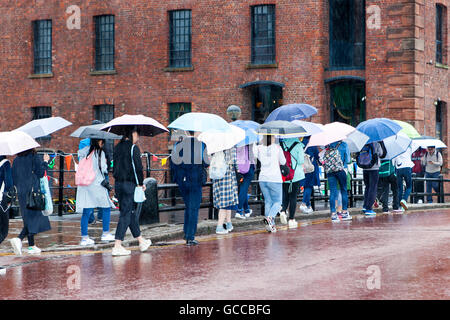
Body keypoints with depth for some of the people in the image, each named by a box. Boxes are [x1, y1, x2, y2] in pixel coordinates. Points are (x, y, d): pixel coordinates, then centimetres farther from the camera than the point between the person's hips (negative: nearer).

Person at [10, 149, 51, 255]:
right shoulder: (35, 158, -8)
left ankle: (32, 245, 12)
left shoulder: (16, 160, 8)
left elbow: (14, 178, 9)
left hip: (21, 193, 6)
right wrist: (45, 162, 1)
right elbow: (40, 173, -10)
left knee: (29, 219, 12)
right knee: (33, 218, -3)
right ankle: (19, 239, -23)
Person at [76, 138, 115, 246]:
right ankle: (105, 233, 13)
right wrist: (105, 164, 12)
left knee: (86, 212, 5)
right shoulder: (100, 153, -7)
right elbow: (103, 169, -7)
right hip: (97, 184, -5)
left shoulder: (84, 151, 8)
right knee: (106, 208, 12)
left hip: (84, 184, 5)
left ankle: (84, 237, 2)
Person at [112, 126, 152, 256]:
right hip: (130, 184, -8)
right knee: (126, 214, -4)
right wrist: (141, 183, -6)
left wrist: (119, 178, 16)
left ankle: (141, 241, 29)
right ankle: (117, 246, -8)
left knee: (131, 212, 17)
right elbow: (138, 167, -16)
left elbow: (115, 166, 14)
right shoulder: (133, 148, -12)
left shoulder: (117, 147, 11)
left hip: (118, 184, 8)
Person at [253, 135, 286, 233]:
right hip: (275, 179, -3)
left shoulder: (259, 148, 0)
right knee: (277, 201, 6)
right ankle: (270, 217, -20)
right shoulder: (277, 147, -3)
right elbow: (283, 162, 6)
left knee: (268, 201, 12)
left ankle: (271, 224, 5)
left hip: (262, 179, 3)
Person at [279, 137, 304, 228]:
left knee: (285, 195, 17)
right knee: (293, 196, 4)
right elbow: (301, 161, -10)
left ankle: (283, 211, -8)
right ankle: (291, 219, 6)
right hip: (296, 174, -3)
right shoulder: (298, 145, -8)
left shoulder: (281, 144, 0)